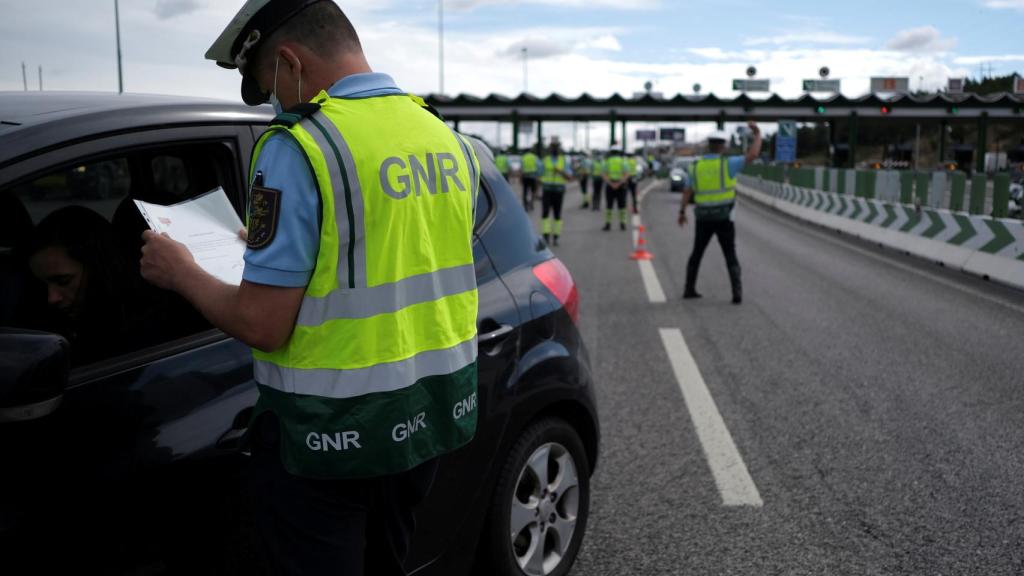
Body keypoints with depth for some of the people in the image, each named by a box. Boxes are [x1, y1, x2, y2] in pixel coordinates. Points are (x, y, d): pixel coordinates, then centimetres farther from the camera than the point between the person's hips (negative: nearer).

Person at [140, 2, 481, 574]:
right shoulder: (450, 140, 3)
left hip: (331, 436, -7)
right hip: (432, 415, 7)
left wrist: (182, 273, -1)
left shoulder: (299, 147, -19)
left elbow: (263, 325, -20)